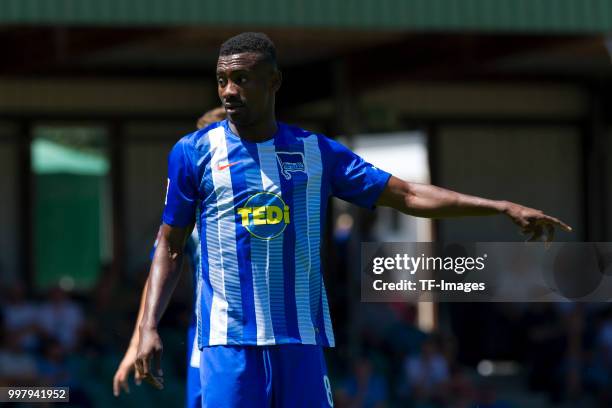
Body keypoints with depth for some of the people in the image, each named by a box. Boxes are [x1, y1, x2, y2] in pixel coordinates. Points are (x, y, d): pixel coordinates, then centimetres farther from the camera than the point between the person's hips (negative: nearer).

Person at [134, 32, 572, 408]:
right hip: (230, 341, -2)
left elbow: (408, 195, 10)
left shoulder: (316, 152, 9)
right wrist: (149, 327, -4)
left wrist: (504, 207, 3)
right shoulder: (195, 153, 4)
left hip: (302, 341, 2)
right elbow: (171, 248, 8)